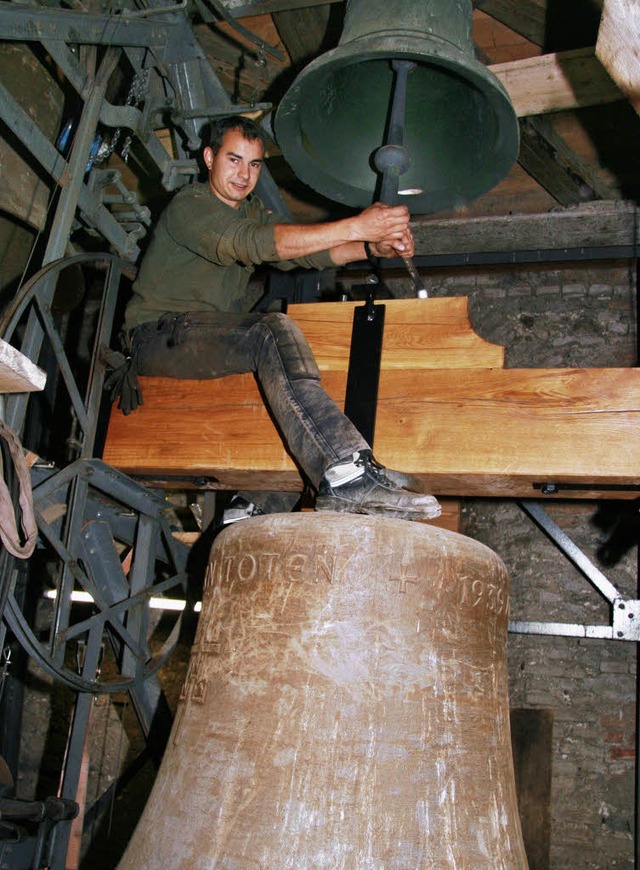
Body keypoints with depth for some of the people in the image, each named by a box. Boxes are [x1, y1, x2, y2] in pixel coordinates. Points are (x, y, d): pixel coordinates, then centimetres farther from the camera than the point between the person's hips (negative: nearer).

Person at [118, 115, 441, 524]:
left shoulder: (252, 210, 17)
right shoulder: (189, 206, -9)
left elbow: (301, 250, -1)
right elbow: (255, 243, -29)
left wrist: (374, 246, -20)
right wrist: (356, 227, -36)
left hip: (213, 334, 8)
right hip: (159, 335, -8)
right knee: (273, 334, -31)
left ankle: (253, 509, -14)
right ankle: (346, 474, -46)